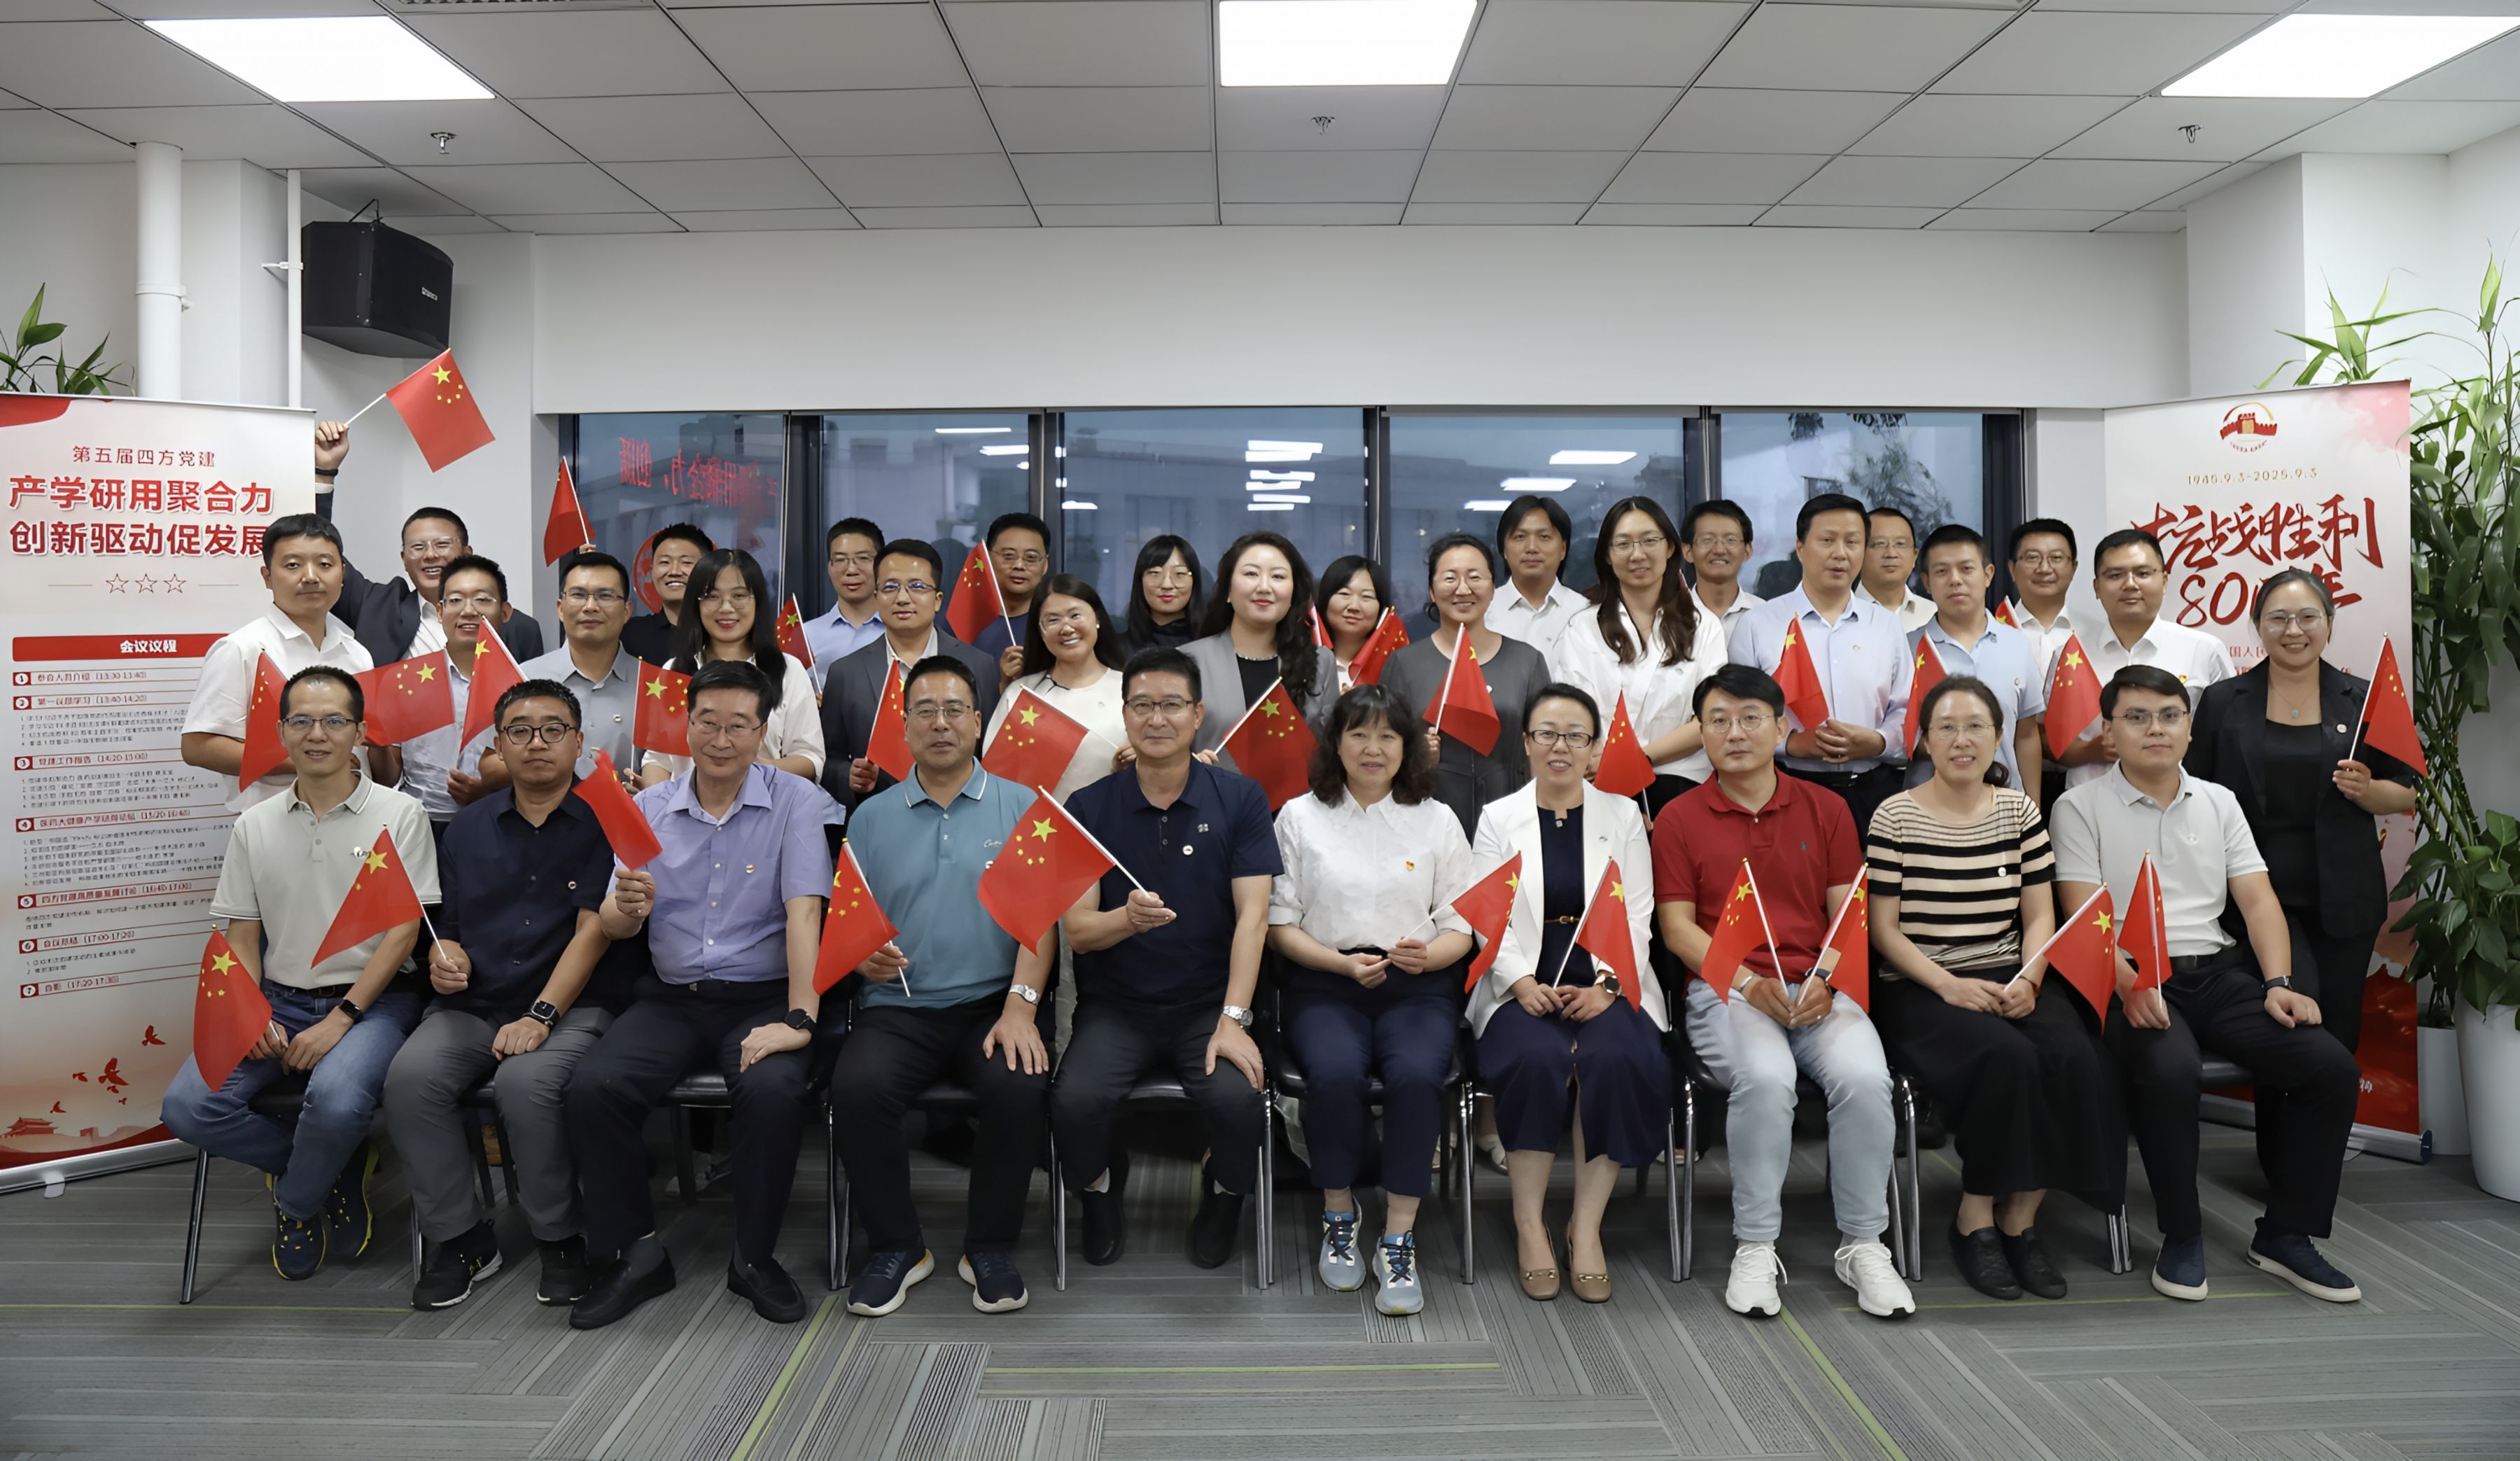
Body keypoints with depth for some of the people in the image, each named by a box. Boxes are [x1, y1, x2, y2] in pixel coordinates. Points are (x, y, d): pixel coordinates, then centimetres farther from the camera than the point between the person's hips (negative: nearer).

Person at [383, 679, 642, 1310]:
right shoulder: (470, 826, 15)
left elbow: (594, 929, -8)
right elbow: (449, 927, 19)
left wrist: (541, 1015, -17)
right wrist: (445, 956, -5)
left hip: (573, 1006, -4)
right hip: (472, 1004, 5)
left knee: (526, 1082, -33)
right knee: (410, 1077, -24)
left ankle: (561, 1238, -8)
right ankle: (459, 1235, -4)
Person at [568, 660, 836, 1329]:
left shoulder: (794, 801, -2)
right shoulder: (650, 808, 8)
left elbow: (804, 911, -13)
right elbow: (612, 927, 5)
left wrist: (799, 1019, -24)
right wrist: (627, 907, -21)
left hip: (761, 997, -3)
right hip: (672, 999, 3)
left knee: (774, 1089, -31)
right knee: (592, 1088, -22)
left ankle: (755, 1257, -8)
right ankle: (632, 1254, -3)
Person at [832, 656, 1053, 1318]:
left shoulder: (1021, 808, 7)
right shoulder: (872, 816, 14)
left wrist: (1021, 1006, -16)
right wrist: (863, 956, -12)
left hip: (992, 1005, -1)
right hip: (897, 1008, 2)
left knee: (1021, 1085, -30)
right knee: (857, 1087, -28)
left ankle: (990, 1247, -4)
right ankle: (896, 1246, -3)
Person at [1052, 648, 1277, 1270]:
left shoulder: (1240, 799, 0)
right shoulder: (1087, 808, 1)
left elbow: (1252, 915, -7)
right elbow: (1076, 930, -3)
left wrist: (1233, 1019, -18)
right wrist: (1128, 919, -27)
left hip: (1208, 1003, 0)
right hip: (1115, 1007, 1)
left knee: (1237, 1098, -28)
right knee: (1074, 1101, -26)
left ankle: (1223, 1201, 9)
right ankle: (1101, 1199, 11)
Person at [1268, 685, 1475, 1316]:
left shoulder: (1437, 820, 12)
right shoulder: (1299, 817, 9)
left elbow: (1462, 929, 11)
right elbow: (1280, 924, 6)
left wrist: (1426, 954, -12)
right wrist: (1343, 962, -10)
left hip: (1418, 986, 1)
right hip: (1326, 985, 0)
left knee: (1417, 1075, -31)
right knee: (1334, 1074, -31)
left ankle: (1399, 1241, -17)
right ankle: (1339, 1215, -5)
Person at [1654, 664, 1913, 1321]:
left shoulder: (1825, 810, 13)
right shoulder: (1679, 819, 7)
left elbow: (1848, 914, 9)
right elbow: (1677, 926, 1)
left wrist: (1824, 982, -10)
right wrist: (1748, 982, -13)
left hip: (1817, 990, 2)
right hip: (1725, 991, -2)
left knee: (1865, 1076, -28)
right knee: (1766, 1077, -33)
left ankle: (1862, 1245, -7)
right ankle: (1756, 1248, -15)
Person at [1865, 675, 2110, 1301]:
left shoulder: (2019, 809, 11)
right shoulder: (1896, 816, -2)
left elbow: (2040, 915, 10)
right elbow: (1884, 928, -4)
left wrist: (2029, 979, -9)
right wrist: (1949, 987, -17)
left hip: (2009, 979, 4)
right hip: (1918, 988, -4)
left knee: (2073, 1056, -25)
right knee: (2006, 1056, -31)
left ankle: (2020, 1219, -7)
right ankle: (1975, 1221, -10)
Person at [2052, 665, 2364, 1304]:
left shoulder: (2219, 802, 17)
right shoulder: (2081, 807, 2)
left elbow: (2257, 899, 10)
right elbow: (2083, 915, -7)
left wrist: (2278, 983, -6)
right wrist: (2129, 984, -23)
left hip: (2218, 972, 5)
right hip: (2133, 982, -5)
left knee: (2333, 1067, -16)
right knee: (2168, 1069, -35)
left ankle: (2284, 1234, 1)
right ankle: (2182, 1236, -13)